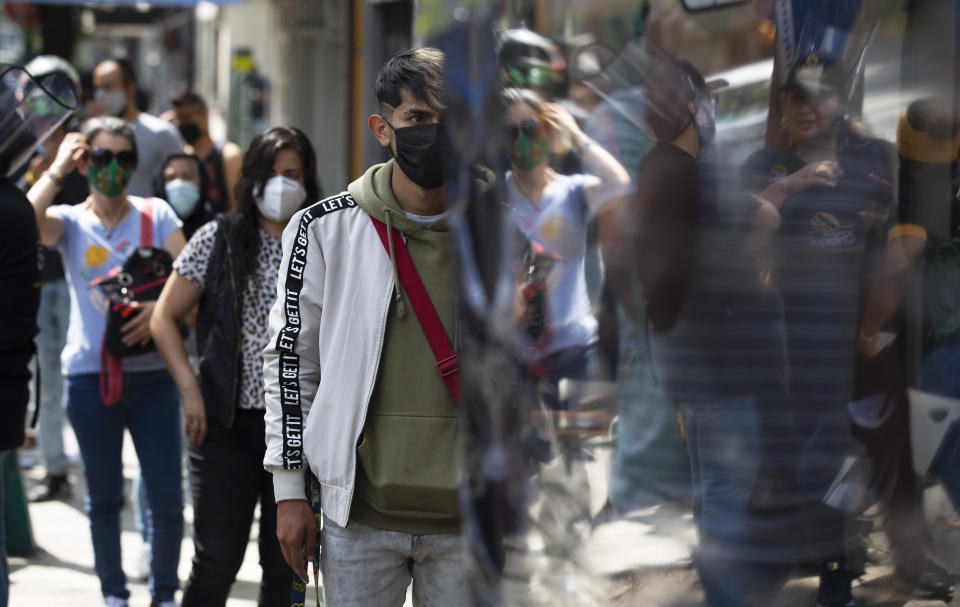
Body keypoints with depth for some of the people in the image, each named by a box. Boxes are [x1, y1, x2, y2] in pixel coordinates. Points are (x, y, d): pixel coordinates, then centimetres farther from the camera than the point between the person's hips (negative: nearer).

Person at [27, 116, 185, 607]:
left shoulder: (155, 214, 6)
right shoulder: (70, 221, 4)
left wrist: (161, 307, -22)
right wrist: (57, 169, -11)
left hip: (152, 372, 0)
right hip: (90, 376, 0)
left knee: (168, 500, -4)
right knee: (104, 498, 10)